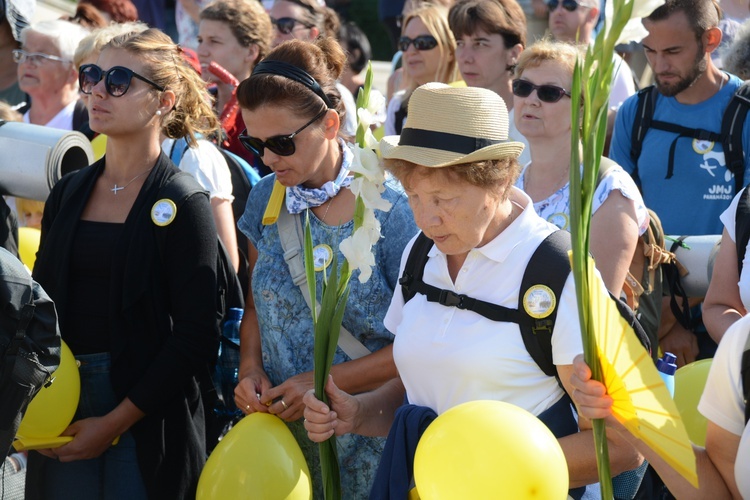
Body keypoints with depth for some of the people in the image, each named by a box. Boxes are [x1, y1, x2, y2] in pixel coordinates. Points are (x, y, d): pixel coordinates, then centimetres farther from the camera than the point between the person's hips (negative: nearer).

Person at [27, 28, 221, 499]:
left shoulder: (184, 204, -8)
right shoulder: (68, 193, 8)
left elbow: (196, 336, -12)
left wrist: (116, 421, -13)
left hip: (146, 420, -5)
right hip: (62, 409, 5)